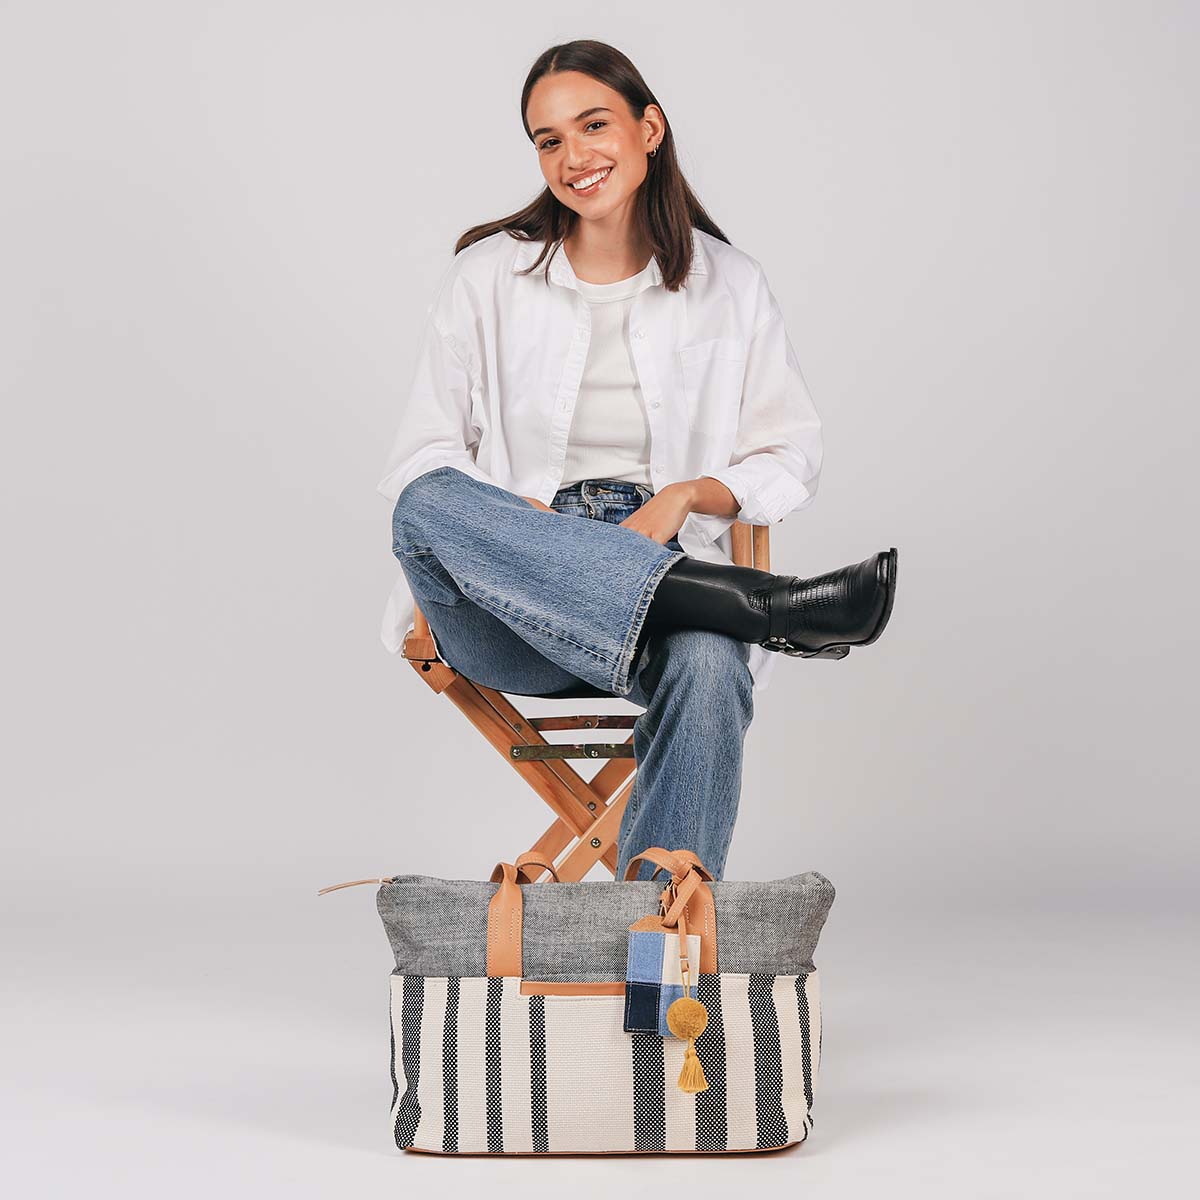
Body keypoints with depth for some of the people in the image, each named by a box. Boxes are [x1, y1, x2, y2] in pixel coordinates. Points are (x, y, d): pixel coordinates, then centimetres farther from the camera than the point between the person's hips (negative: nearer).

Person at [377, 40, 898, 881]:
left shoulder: (730, 286, 11)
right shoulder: (486, 278, 10)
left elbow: (790, 458, 14)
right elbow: (426, 456, 8)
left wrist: (686, 495, -7)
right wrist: (515, 524, -13)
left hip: (668, 571, 0)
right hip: (510, 617, 0)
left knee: (708, 667, -37)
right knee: (428, 507, -35)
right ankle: (752, 603, -41)